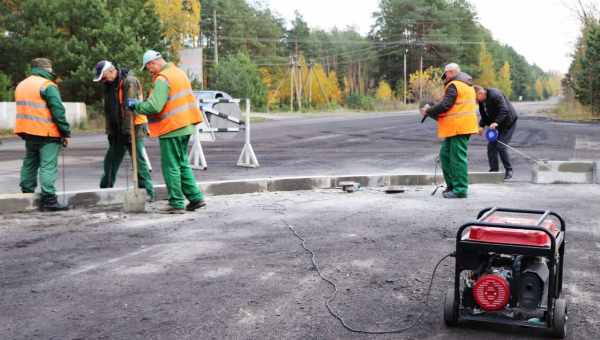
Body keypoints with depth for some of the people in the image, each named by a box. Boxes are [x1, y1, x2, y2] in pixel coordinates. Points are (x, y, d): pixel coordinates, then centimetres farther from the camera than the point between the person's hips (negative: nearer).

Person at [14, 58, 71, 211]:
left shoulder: (21, 85, 16)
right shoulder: (48, 85, -11)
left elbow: (24, 109, 19)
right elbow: (58, 111, -16)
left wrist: (26, 132, 21)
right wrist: (66, 132, -11)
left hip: (27, 132, 8)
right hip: (47, 133, -8)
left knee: (29, 163, 19)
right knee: (48, 166, -8)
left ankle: (27, 194, 27)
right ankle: (48, 199, -11)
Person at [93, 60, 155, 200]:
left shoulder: (129, 81, -15)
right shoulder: (109, 85, 13)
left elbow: (130, 107, -20)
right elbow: (108, 110, 18)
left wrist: (127, 131, -22)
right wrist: (110, 130, 14)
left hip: (133, 128, -8)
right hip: (117, 131, 8)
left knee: (139, 161, -7)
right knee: (110, 162, 13)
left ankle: (148, 192, -1)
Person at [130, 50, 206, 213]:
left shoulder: (162, 79, -17)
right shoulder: (179, 73, 12)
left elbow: (154, 106, -26)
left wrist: (136, 106, -11)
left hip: (171, 129, -9)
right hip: (185, 126, 9)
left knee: (171, 167, 0)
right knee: (183, 164, 17)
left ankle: (176, 204, 4)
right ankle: (196, 197, 16)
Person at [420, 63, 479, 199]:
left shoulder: (454, 85, -10)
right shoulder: (466, 85, 21)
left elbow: (445, 105, -18)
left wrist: (428, 111, -5)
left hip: (458, 127, -10)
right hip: (463, 126, 10)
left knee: (458, 157, -7)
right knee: (445, 154, 14)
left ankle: (460, 189, -5)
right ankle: (452, 185, 18)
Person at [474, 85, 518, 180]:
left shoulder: (495, 95, -26)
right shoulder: (482, 100, 2)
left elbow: (504, 110, -32)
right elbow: (484, 115, 10)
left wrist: (496, 122, -41)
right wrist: (482, 126, -6)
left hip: (508, 123, -9)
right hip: (498, 124, 9)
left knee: (501, 146, -14)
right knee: (491, 146, 0)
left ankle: (509, 171, -1)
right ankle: (494, 170, 7)